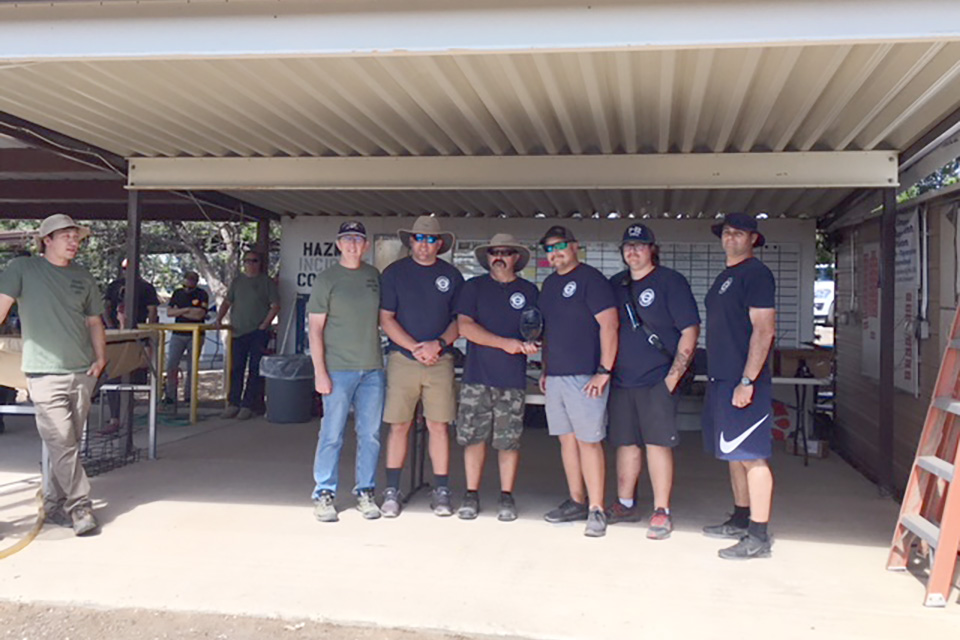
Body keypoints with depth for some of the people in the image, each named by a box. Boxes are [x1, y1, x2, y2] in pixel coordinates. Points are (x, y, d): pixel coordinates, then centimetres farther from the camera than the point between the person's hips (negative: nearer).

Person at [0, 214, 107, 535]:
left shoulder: (83, 278, 13)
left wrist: (100, 356, 7)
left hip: (83, 373, 5)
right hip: (45, 373, -4)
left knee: (70, 443, 9)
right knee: (61, 443, -10)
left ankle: (55, 504, 21)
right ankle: (80, 507, -2)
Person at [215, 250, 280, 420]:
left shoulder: (267, 282, 3)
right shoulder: (237, 281, 15)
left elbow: (275, 305, -2)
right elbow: (227, 302, 17)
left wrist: (264, 325, -10)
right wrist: (219, 319, 2)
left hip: (258, 332, -4)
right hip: (238, 332, 4)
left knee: (255, 370, -3)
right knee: (236, 368, 4)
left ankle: (248, 405, 1)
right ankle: (233, 404, 10)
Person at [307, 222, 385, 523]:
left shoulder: (374, 276, 10)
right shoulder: (327, 279, -2)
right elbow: (315, 328, -4)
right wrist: (319, 371, -10)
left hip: (373, 368, 4)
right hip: (338, 368, -4)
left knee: (370, 435, 8)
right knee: (332, 435, -1)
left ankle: (365, 492, 19)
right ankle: (324, 494, 11)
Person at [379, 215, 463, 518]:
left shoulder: (451, 275, 8)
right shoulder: (394, 273, 4)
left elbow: (459, 319, 9)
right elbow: (386, 318, 0)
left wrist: (438, 344, -9)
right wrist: (416, 348, -9)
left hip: (440, 361, 1)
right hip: (402, 359, -1)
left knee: (439, 426, 2)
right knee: (398, 426, 1)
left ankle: (441, 492, 12)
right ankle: (392, 492, 11)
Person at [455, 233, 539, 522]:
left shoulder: (529, 291, 10)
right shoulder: (473, 287, 7)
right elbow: (465, 326, -4)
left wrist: (532, 344, -13)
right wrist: (504, 343, -12)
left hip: (513, 379, 0)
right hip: (476, 377, 0)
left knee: (509, 441, 3)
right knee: (474, 437, 3)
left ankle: (507, 496, 14)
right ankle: (471, 494, 15)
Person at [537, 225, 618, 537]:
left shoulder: (590, 279, -8)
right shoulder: (550, 283, 17)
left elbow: (609, 325, -14)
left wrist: (604, 371, -18)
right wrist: (546, 369, 19)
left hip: (584, 376, -8)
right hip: (556, 376, 8)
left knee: (588, 440, -6)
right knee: (566, 439, 12)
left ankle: (596, 510, 0)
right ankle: (576, 502, 22)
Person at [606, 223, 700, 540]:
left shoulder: (670, 282, -3)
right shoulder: (616, 285, 13)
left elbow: (690, 330, -6)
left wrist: (674, 375, -12)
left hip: (657, 380, -5)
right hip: (622, 380, 5)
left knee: (658, 443, -6)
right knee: (626, 443, 10)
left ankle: (661, 511, 3)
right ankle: (625, 504, 22)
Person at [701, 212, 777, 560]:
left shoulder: (756, 274, -10)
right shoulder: (725, 277, 18)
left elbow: (763, 330, -17)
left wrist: (747, 381, -22)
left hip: (743, 381, -9)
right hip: (721, 378, 10)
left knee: (751, 456, -6)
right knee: (734, 454, 16)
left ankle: (758, 536, -1)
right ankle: (740, 521, 28)